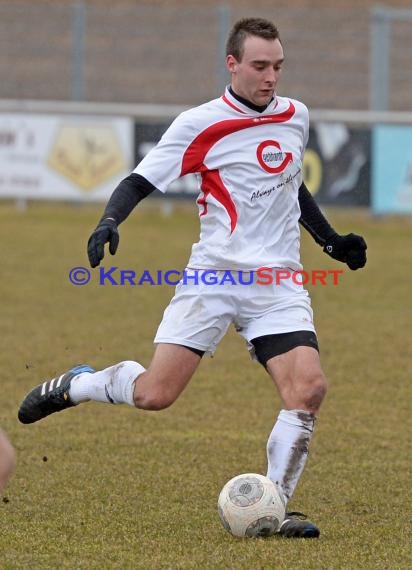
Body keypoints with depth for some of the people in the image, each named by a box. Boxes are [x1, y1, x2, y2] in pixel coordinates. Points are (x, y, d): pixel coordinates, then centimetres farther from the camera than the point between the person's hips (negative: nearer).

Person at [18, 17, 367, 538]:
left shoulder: (295, 118, 12)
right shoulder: (200, 125, -5)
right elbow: (139, 182, -4)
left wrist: (331, 240, 26)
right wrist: (110, 221, -22)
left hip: (278, 285, 4)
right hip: (213, 275, -4)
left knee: (309, 387, -17)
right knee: (154, 393, -12)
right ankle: (75, 386, 20)